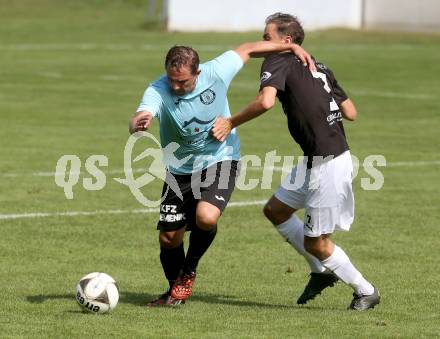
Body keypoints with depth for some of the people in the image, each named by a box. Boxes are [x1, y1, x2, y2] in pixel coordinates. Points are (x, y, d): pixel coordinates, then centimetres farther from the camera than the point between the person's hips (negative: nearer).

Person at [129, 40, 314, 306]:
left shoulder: (216, 72, -20)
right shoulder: (158, 91, -24)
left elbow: (247, 50, -2)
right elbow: (139, 121, -44)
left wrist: (293, 47, -1)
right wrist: (138, 123, -69)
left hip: (219, 160, -1)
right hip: (180, 169, 1)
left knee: (206, 217, -28)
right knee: (168, 238, 1)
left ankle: (189, 273, 0)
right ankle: (175, 290, 30)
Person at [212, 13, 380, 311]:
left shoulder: (278, 63, -10)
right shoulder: (319, 67, 13)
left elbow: (265, 101, -29)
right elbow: (351, 113, 12)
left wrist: (231, 122, -17)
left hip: (329, 165, -9)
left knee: (316, 243, 2)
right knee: (275, 210, 18)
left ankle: (366, 291, 19)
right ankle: (323, 272, 28)